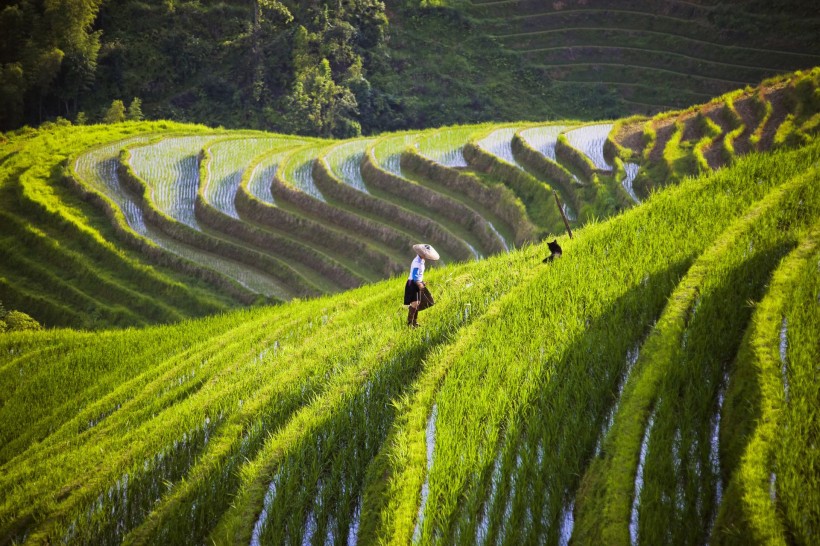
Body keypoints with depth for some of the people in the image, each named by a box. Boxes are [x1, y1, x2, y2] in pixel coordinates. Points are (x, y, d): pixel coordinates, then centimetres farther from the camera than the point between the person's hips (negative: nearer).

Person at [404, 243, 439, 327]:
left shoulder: (421, 261, 7)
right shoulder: (417, 262, -23)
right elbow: (415, 276, -24)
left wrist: (421, 282, 11)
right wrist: (419, 284, -17)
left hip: (418, 283, 10)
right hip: (413, 284, -10)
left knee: (418, 303, 15)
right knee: (414, 303, -14)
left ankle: (415, 322, 25)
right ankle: (409, 323, -10)